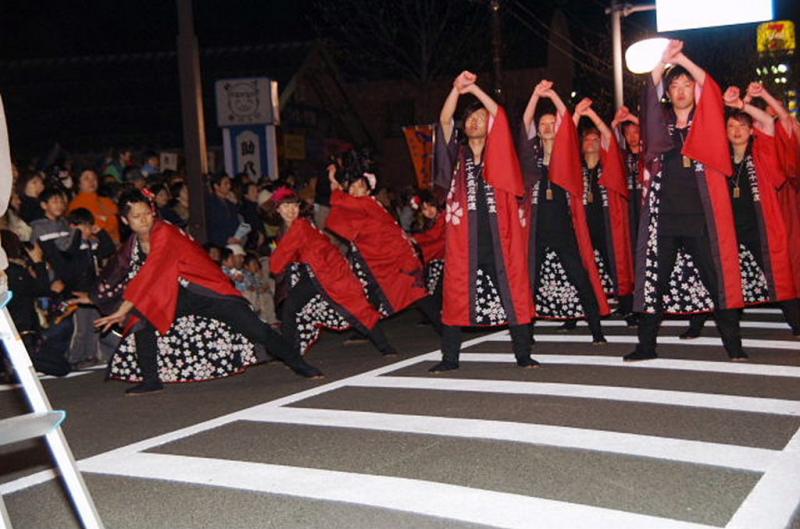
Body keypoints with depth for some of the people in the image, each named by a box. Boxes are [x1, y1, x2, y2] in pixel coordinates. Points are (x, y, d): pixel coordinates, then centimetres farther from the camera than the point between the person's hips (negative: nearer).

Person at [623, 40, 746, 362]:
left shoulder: (706, 122, 9)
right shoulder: (661, 124, 12)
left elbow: (712, 90, -6)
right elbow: (649, 99, -3)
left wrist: (682, 59, -13)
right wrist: (664, 62, -14)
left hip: (700, 215, -1)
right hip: (664, 215, 2)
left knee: (716, 279, -1)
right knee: (655, 281, 3)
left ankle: (733, 345, 7)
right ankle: (646, 345, 11)